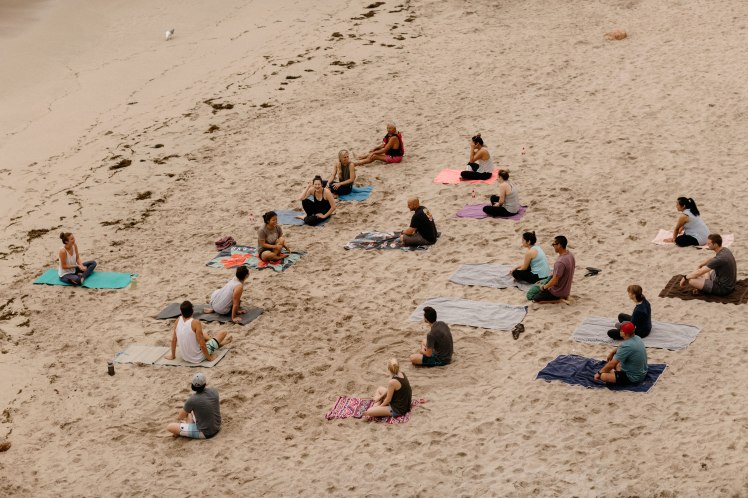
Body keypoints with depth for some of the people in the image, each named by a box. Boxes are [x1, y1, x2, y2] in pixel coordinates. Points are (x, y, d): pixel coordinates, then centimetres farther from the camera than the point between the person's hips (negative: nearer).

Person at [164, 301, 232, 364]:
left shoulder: (178, 320, -9)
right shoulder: (195, 323, -25)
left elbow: (173, 340, 1)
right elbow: (202, 345, -23)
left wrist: (172, 355, 16)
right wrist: (209, 357, -7)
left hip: (184, 357, 6)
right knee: (223, 332, 10)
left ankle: (218, 343, 56)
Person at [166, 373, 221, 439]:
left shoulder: (192, 400, -22)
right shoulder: (214, 391, -10)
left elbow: (180, 417, -4)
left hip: (204, 433, -6)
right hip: (216, 428, 6)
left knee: (169, 427, -4)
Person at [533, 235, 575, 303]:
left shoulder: (560, 262, -34)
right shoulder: (570, 254, -6)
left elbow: (554, 281, -29)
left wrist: (544, 287, -9)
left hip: (558, 292, -9)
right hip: (566, 289, 9)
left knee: (536, 299, 3)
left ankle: (559, 299, -3)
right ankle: (563, 296, 13)